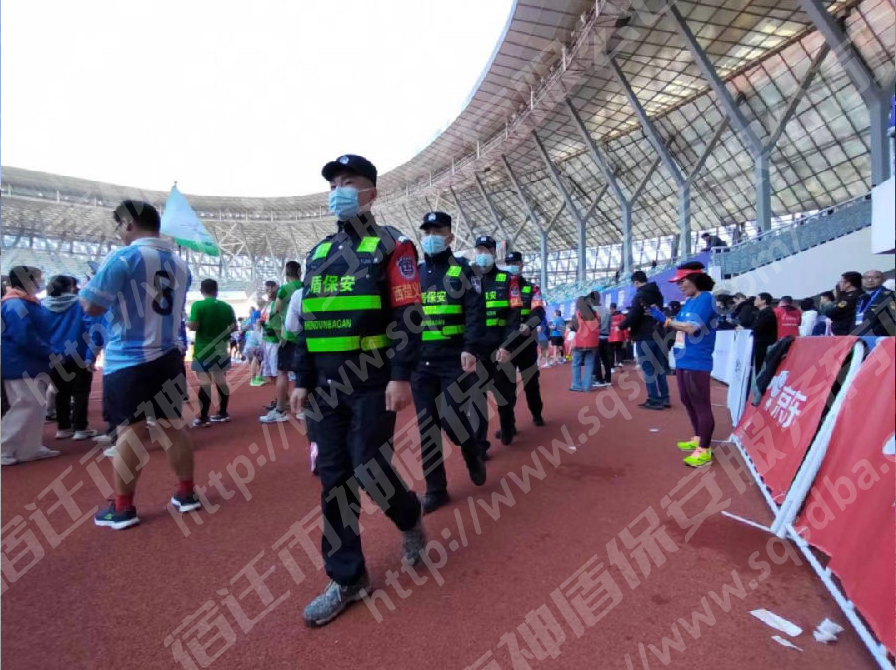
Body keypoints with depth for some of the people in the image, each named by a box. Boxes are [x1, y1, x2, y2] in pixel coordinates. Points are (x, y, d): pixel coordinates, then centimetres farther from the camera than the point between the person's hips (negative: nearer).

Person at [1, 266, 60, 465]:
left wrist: (48, 353, 10)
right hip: (21, 368, -10)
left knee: (34, 407, 13)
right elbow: (26, 339, -23)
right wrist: (51, 353, -16)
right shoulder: (16, 305, -17)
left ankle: (30, 448, 21)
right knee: (24, 408, -5)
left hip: (29, 366, 10)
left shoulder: (25, 304, 15)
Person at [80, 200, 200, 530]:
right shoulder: (180, 265, 9)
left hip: (128, 361, -5)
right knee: (172, 426, 13)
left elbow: (91, 306, -10)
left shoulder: (123, 258, -10)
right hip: (169, 358, 6)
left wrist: (88, 285, 10)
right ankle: (186, 493, 22)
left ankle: (122, 509, 14)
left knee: (131, 431, 2)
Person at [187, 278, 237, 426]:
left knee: (205, 383, -3)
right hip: (220, 349, 4)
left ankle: (203, 418, 2)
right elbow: (234, 327, 6)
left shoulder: (198, 305, -10)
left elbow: (193, 326, -17)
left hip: (203, 350, -4)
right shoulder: (226, 307, 3)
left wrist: (186, 323, 4)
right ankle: (223, 413, 20)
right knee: (221, 381, 12)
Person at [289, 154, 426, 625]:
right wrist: (302, 380, 12)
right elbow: (307, 322, 16)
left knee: (370, 471, -4)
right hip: (326, 385, 6)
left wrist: (401, 376, -18)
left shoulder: (390, 246, -3)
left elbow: (407, 316, -11)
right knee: (334, 479, 7)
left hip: (372, 382, -6)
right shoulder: (318, 253, 16)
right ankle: (347, 579, 22)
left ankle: (411, 521, 31)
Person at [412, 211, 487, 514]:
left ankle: (473, 456, 26)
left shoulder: (462, 270, 2)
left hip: (454, 360, -4)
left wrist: (471, 348, -21)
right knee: (426, 426, 6)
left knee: (450, 418, -9)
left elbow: (475, 311, -8)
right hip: (420, 362, 4)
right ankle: (436, 489, 20)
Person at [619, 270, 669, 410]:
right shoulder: (657, 294, 15)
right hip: (658, 335, 8)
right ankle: (664, 398, 15)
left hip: (644, 337, -8)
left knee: (648, 369, -3)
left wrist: (621, 326, -3)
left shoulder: (640, 296, -12)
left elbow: (633, 316, -18)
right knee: (659, 367, 12)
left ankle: (654, 400, -2)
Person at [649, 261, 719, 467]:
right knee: (688, 402, 19)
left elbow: (692, 327, -23)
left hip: (696, 363, -10)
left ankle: (705, 450, 4)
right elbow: (678, 325, 11)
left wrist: (665, 320, -18)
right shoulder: (688, 302, 13)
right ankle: (698, 439, 33)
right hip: (683, 360, 10)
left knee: (701, 404, -4)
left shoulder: (705, 299, -14)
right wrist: (659, 315, 1)